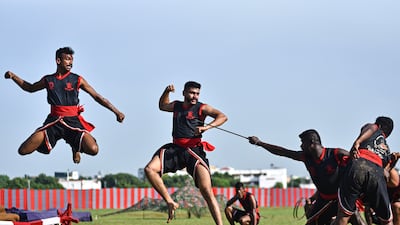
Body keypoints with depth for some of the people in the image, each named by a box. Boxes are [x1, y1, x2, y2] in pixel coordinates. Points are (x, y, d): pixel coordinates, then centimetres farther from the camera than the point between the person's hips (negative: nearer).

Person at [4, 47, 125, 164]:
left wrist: (116, 111, -2)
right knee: (23, 151, -10)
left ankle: (76, 146, 13)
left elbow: (97, 97, 3)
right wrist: (13, 76, 17)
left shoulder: (77, 80, 2)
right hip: (53, 121, 2)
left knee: (93, 150, -26)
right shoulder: (48, 80, 9)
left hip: (72, 121, -2)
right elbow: (30, 88, 28)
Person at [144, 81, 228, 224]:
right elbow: (162, 106, 38)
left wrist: (207, 127, -23)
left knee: (207, 191, -15)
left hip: (194, 151, -5)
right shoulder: (176, 106, 16)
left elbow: (222, 117, -8)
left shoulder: (201, 108, 2)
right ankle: (170, 203, -8)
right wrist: (166, 92, 19)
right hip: (175, 148, 5)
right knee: (149, 169, -17)